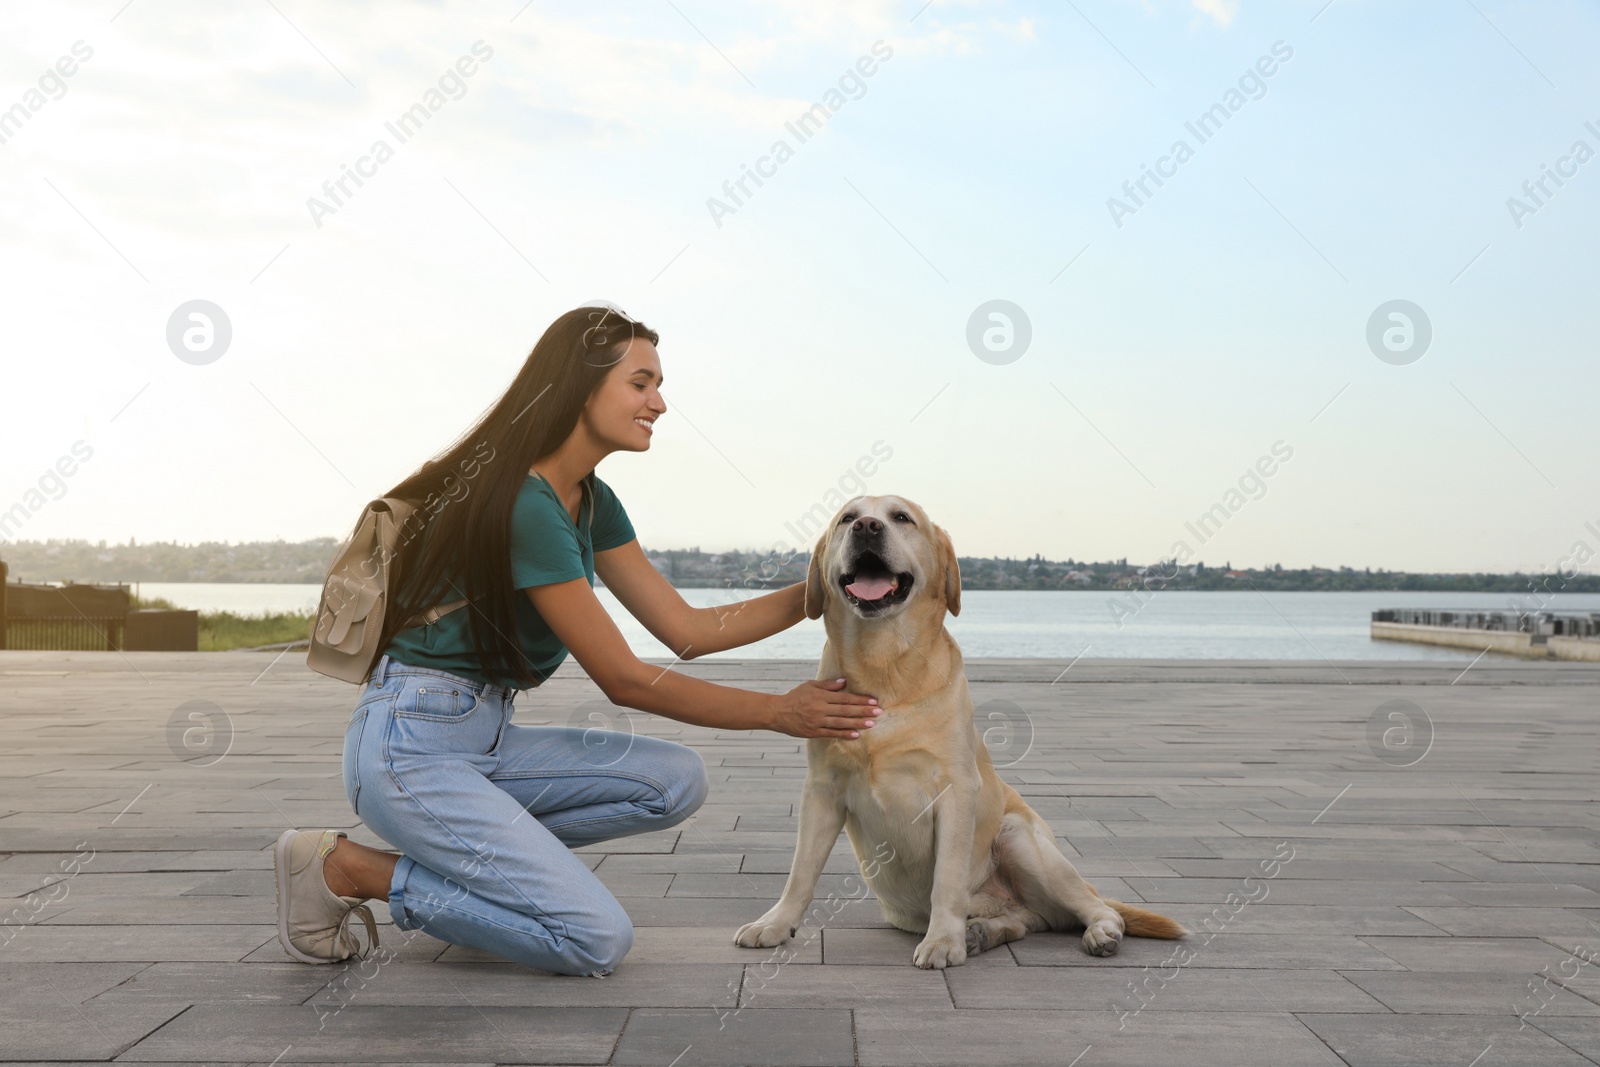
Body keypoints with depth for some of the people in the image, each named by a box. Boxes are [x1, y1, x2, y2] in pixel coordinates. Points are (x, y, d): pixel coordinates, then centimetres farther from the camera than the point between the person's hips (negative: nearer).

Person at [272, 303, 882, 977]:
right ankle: (347, 868, -3)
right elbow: (624, 680, -17)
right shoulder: (525, 505, -21)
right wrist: (779, 712, -12)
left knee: (677, 782, -3)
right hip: (410, 748, -9)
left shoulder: (592, 503, 9)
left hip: (488, 739, 9)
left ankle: (467, 851, 5)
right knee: (598, 940, -15)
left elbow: (686, 629, 9)